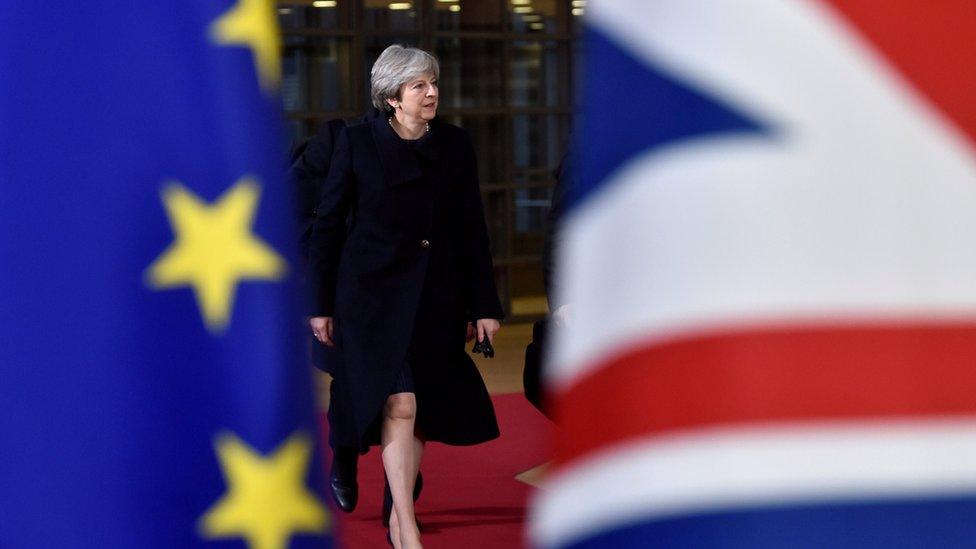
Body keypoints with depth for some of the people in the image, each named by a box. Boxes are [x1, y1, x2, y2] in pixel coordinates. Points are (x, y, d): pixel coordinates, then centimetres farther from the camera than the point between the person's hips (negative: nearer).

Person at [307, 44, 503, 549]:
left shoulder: (455, 145, 5)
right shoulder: (357, 142, -3)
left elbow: (472, 229, 7)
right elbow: (328, 224, 1)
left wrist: (483, 304, 4)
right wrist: (322, 305, 1)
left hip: (436, 298, 4)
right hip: (374, 293, -4)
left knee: (422, 412, 7)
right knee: (399, 405, -17)